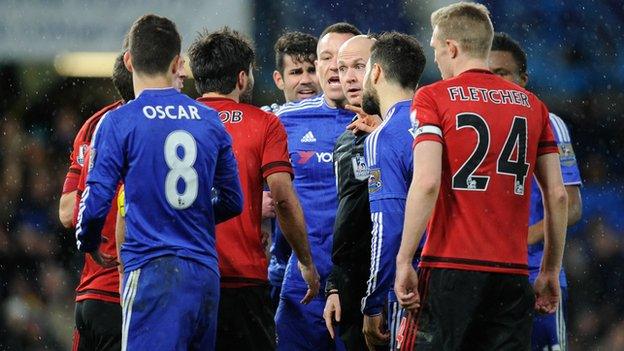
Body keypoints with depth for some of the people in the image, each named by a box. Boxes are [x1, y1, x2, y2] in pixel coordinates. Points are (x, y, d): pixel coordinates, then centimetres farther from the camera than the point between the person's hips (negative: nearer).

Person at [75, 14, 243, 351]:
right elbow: (233, 202, 16)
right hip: (206, 271, 5)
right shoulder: (210, 121, 9)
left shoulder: (118, 123, -5)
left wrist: (88, 244, 14)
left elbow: (96, 203, -7)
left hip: (152, 271, -5)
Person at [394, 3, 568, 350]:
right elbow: (558, 195, 12)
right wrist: (551, 272, 19)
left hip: (450, 267, -4)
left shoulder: (434, 98, -1)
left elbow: (427, 183, -13)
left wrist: (404, 261, -10)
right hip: (513, 273, 4)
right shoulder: (531, 104, 13)